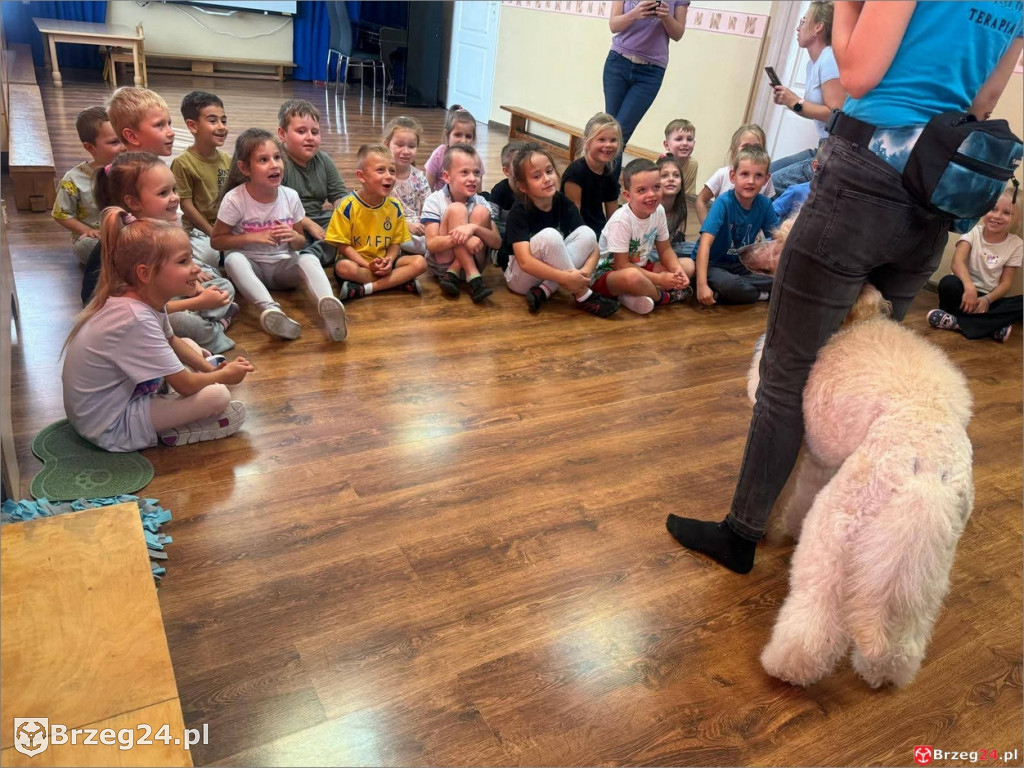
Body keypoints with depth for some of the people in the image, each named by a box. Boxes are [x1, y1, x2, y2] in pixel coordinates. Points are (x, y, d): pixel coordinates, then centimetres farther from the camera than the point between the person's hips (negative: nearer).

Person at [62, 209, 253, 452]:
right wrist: (223, 375, -6)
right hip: (111, 429, -10)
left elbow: (171, 341, 16)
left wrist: (211, 369, 6)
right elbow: (185, 385, -25)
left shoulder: (146, 299, -5)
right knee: (218, 396, -21)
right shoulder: (137, 320, -32)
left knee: (192, 347, 16)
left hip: (122, 394, 10)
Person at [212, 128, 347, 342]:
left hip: (282, 265, 2)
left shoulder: (290, 197, -4)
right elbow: (216, 240, -8)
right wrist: (253, 237, -21)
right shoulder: (234, 199, -13)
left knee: (309, 258, -29)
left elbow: (301, 242, 6)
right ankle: (270, 309, -58)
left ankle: (328, 304, -58)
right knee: (233, 259, -35)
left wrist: (293, 237, -19)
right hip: (250, 265, -2)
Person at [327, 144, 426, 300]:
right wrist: (368, 265, -23)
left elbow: (395, 243, 3)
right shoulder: (348, 206, -14)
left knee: (420, 262, -18)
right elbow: (343, 245, -12)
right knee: (344, 267, -37)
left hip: (383, 262, 4)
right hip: (358, 261, -4)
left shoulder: (395, 207, -2)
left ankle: (365, 289, -24)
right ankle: (400, 281, -22)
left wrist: (388, 261, -19)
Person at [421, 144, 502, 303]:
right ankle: (473, 278, -26)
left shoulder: (481, 202, -1)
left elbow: (497, 243, -10)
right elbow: (431, 245, -19)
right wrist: (460, 238, -37)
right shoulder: (434, 201, -10)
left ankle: (452, 274, -19)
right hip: (440, 264, -3)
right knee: (457, 209, -22)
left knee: (481, 212, -17)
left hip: (471, 262, 3)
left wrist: (474, 227, -30)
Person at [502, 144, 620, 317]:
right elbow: (525, 262, -31)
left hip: (551, 276, 5)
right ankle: (583, 296, -21)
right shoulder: (519, 212, -20)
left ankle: (544, 291, -23)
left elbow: (593, 247, -10)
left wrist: (585, 272, -31)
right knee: (549, 236, -31)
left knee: (587, 233, -16)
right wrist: (565, 278, -39)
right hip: (520, 277, -5)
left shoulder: (565, 204, -7)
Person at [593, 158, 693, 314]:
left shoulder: (659, 211, -7)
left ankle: (635, 297, -16)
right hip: (609, 271, -8)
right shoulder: (621, 220, -25)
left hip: (640, 267, 8)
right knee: (632, 276, -41)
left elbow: (665, 249, 5)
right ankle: (664, 297, -7)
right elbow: (621, 265, -24)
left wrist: (677, 270, -16)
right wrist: (658, 279, -23)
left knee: (688, 265, -2)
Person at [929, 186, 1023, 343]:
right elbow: (957, 262, -22)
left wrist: (986, 300, -23)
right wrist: (969, 287, -40)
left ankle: (958, 322, -33)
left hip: (989, 298, 2)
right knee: (949, 283, -34)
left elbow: (1005, 283, -2)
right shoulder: (974, 231, -4)